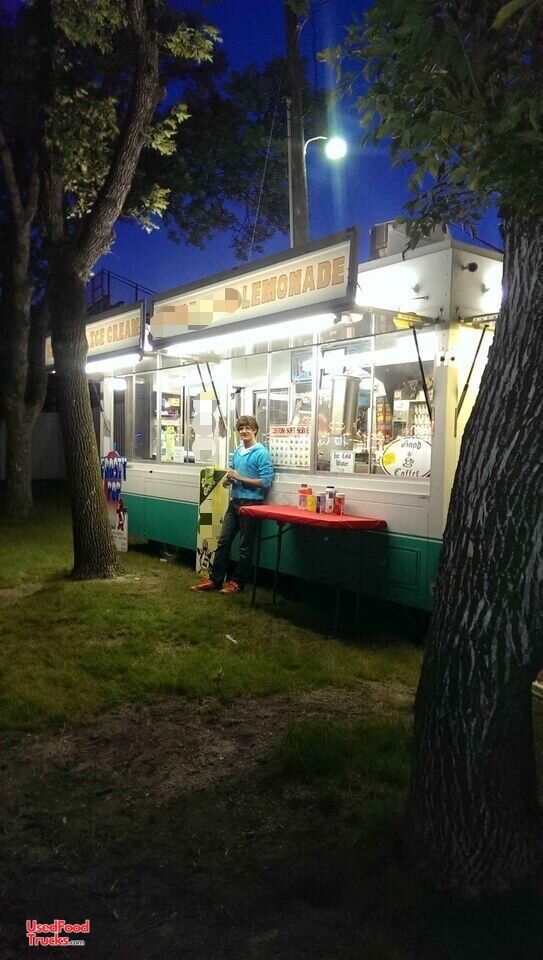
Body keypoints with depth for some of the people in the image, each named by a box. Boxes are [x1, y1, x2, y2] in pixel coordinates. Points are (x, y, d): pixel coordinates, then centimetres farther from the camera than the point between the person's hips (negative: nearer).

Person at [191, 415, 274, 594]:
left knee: (245, 546, 5)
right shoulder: (237, 452, 11)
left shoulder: (261, 453, -10)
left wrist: (240, 478, -15)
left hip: (251, 504, -7)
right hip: (235, 502, 7)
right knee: (223, 541, 8)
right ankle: (214, 579, 16)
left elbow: (266, 482, -16)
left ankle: (238, 582, 16)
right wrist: (228, 479, 0)